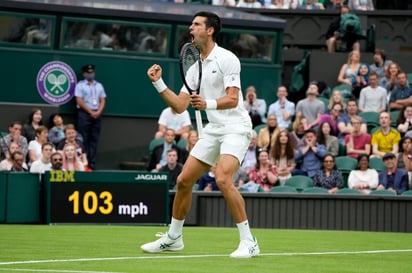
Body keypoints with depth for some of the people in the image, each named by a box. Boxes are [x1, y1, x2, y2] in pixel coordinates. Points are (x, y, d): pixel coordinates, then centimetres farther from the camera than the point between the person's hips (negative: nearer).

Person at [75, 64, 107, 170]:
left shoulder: (99, 86, 16)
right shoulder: (80, 85, 1)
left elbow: (102, 100, 12)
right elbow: (79, 101, -7)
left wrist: (98, 112, -6)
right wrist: (91, 112, -12)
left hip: (97, 114, 5)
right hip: (84, 113, -5)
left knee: (94, 140, 2)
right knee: (84, 140, -7)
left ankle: (92, 163, 2)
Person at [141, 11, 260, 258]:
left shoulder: (226, 59, -10)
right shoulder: (195, 68, 14)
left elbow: (232, 99, -19)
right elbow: (179, 106, 13)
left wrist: (208, 104, -36)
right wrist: (158, 82, 5)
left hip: (235, 128, -8)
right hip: (213, 131, 8)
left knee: (223, 179, -26)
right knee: (184, 180, 8)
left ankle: (249, 242, -20)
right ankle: (173, 238, 25)